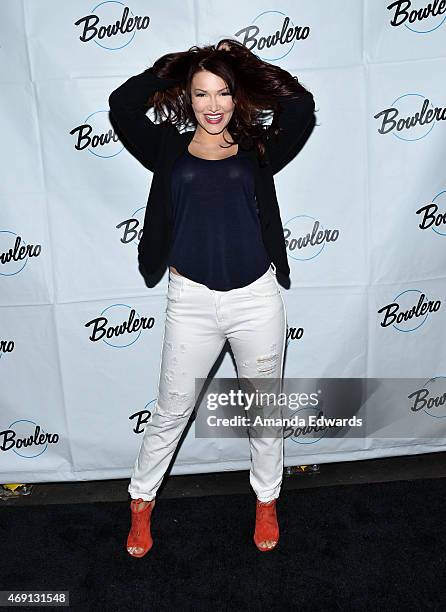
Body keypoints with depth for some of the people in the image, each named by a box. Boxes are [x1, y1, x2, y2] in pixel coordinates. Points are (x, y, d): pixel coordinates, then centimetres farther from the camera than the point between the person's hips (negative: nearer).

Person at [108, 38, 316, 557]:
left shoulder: (256, 150, 7)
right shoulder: (168, 149, 6)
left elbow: (300, 106, -5)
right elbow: (122, 105, -6)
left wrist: (244, 63, 6)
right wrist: (173, 65, 7)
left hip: (257, 299, 1)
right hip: (192, 301, 0)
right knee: (170, 413, 13)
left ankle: (267, 502, 40)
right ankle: (141, 503, 37)